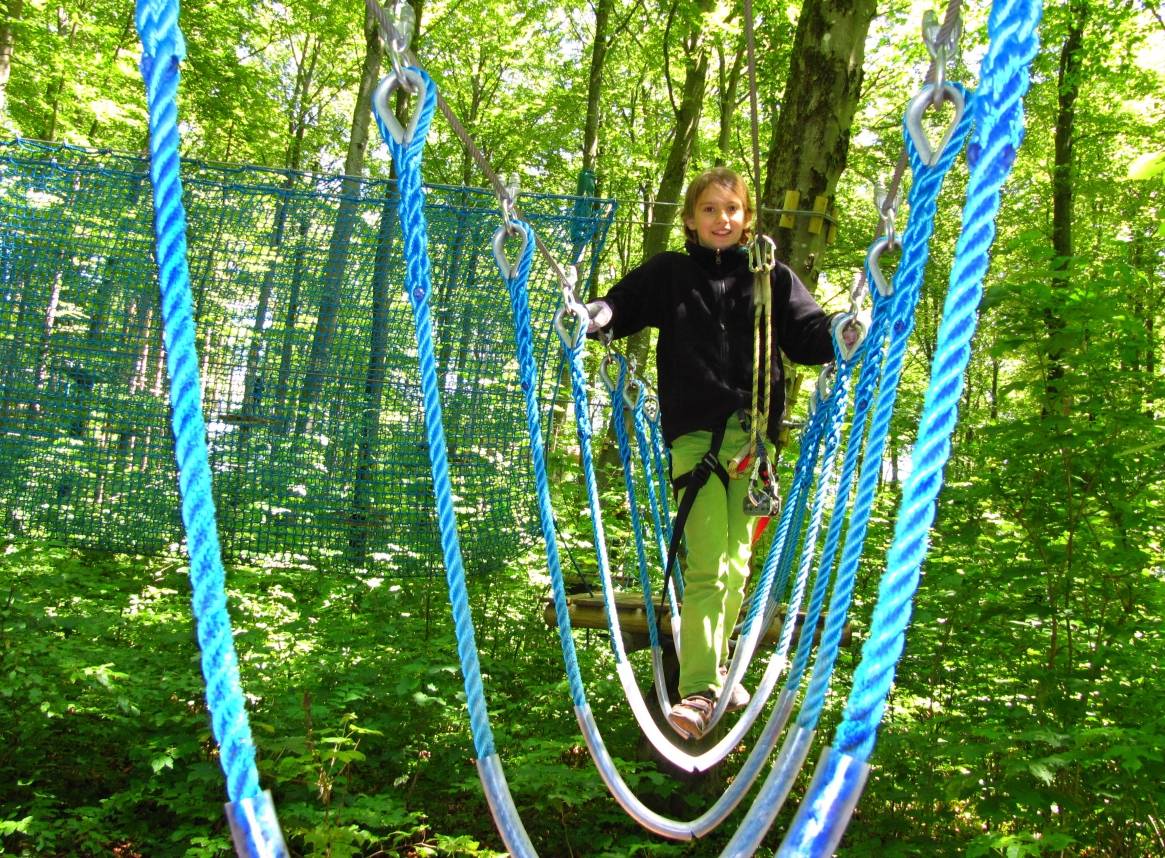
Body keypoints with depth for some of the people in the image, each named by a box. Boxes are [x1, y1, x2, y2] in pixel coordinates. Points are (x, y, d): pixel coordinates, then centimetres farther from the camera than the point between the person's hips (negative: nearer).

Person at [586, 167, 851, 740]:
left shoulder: (771, 277, 12)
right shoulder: (668, 274, 10)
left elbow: (806, 335, 7)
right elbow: (620, 307, 9)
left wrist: (839, 334, -15)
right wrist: (596, 316, -14)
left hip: (753, 432, 3)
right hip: (694, 433, -3)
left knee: (737, 562, 11)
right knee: (708, 566, -13)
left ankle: (715, 667, 27)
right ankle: (697, 692, -12)